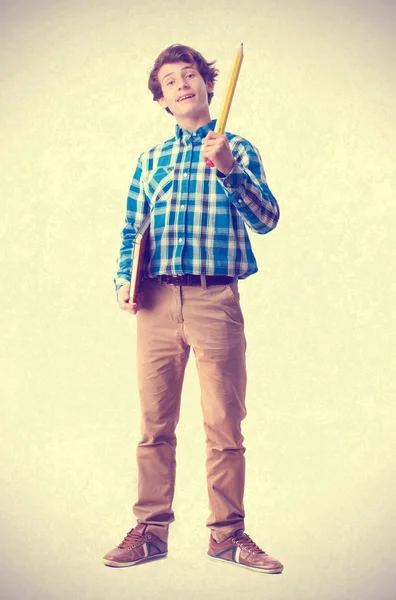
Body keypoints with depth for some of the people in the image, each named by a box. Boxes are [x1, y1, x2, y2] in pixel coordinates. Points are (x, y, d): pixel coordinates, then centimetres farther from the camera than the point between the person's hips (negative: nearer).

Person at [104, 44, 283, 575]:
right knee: (155, 425, 4)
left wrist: (228, 170, -16)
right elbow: (131, 231, 19)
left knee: (225, 425, -1)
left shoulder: (237, 150, 11)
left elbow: (266, 220, -1)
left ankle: (228, 533, 10)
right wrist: (125, 279, 1)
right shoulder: (150, 161, 19)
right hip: (156, 300, 3)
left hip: (216, 299, -2)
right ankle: (150, 530, 13)